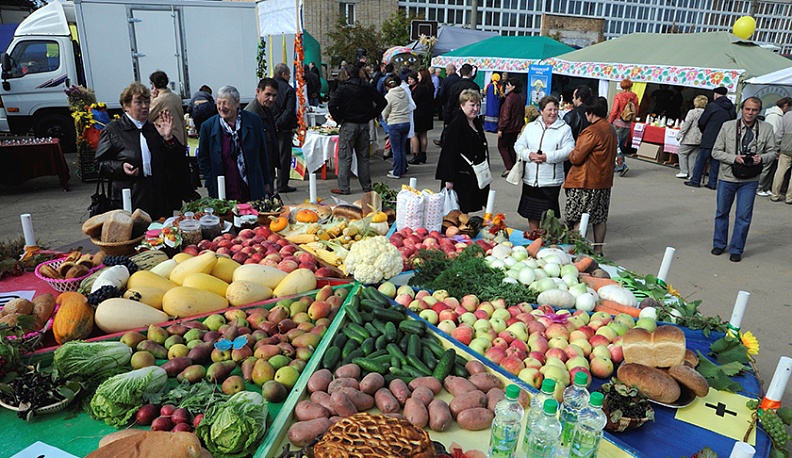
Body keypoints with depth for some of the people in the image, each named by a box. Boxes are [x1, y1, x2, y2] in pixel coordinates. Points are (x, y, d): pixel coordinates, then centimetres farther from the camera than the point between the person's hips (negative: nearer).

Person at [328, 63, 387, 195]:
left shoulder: (343, 89, -7)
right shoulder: (368, 88, 4)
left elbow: (332, 105, -18)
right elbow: (383, 102, 6)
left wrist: (338, 119, -6)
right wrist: (371, 115, 9)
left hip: (348, 125, -4)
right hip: (364, 125, 4)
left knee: (345, 157, 0)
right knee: (363, 156, 13)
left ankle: (343, 187, -1)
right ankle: (366, 186, 17)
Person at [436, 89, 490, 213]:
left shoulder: (477, 123, 12)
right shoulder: (456, 125, -14)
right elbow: (450, 153, -17)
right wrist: (449, 179, -20)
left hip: (474, 177, 8)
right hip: (460, 177, -8)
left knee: (466, 209, 11)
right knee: (458, 212, -3)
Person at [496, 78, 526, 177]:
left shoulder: (510, 98, -19)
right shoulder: (521, 98, 7)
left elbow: (505, 115, -21)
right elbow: (523, 113, 14)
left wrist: (500, 128, -18)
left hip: (508, 128, -8)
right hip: (516, 127, 8)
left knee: (501, 146, 3)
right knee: (511, 147, 17)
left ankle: (509, 168, -6)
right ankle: (513, 168, 19)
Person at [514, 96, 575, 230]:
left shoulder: (564, 129, -1)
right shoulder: (531, 127, 10)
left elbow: (569, 150, -11)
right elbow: (519, 145, 9)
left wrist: (547, 157, -19)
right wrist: (529, 154, -11)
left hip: (551, 180, -3)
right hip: (530, 179, 4)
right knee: (531, 213, 13)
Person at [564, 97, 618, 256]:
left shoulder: (591, 131, -18)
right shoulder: (611, 130, 9)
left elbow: (576, 157, -17)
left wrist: (572, 152, 2)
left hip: (585, 183, -9)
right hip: (604, 182, 9)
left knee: (579, 219, -1)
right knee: (600, 218, 14)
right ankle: (598, 250, 23)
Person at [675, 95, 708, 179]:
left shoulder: (692, 112, -10)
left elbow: (686, 124, -13)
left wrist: (679, 135, -9)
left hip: (690, 138, -6)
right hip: (700, 139, 6)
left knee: (682, 153, 7)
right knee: (693, 156, 11)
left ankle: (684, 172, 1)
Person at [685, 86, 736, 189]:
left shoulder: (712, 106, -7)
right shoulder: (732, 108, 8)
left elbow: (701, 123, -3)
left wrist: (704, 132, 14)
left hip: (709, 138, -5)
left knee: (701, 160, 4)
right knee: (715, 162, 9)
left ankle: (695, 180, 7)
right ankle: (712, 183, 11)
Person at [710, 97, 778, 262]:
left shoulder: (766, 129, -3)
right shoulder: (728, 126, -5)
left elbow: (773, 151, 6)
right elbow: (716, 151, -4)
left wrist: (762, 158, -16)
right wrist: (734, 158, -19)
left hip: (750, 180, 0)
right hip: (727, 176, 0)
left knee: (743, 216, 3)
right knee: (722, 212, 13)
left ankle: (736, 250, 17)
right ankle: (719, 244, 31)